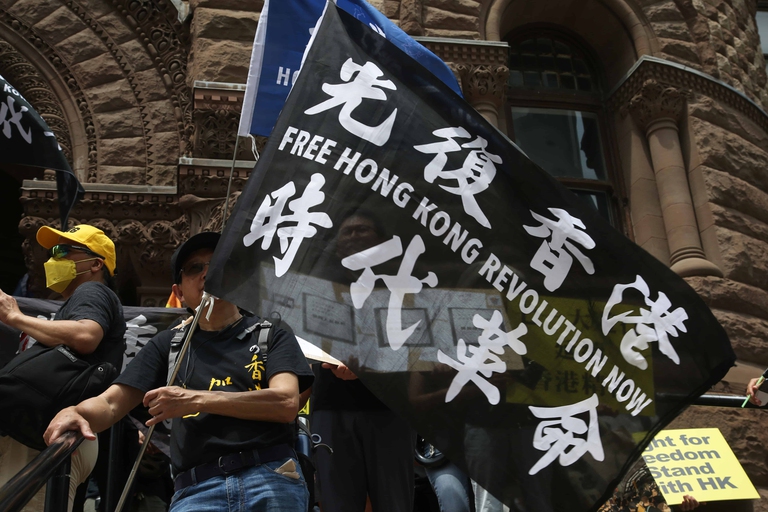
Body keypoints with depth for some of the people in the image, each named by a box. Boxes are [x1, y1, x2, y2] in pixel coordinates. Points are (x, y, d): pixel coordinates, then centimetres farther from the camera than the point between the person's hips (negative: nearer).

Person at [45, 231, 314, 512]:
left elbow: (286, 403, -3)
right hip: (197, 489, 1)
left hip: (271, 478, 0)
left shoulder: (271, 333, 13)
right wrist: (74, 413, -12)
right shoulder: (169, 344, 21)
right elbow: (110, 403, 13)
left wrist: (196, 400, -11)